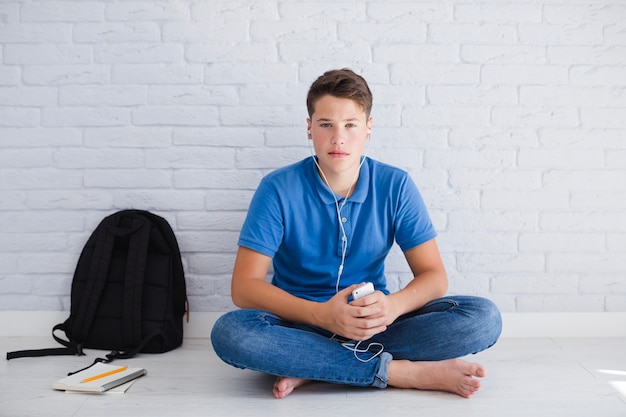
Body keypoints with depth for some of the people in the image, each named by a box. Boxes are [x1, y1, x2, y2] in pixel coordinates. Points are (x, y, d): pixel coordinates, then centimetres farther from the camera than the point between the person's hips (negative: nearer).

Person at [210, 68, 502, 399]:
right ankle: (403, 372, -26)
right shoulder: (279, 189, -9)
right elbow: (244, 287, -14)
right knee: (228, 332, -33)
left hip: (373, 323, 2)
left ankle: (312, 368, -23)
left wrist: (393, 305, -28)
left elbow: (433, 275, -4)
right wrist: (322, 314, -30)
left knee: (484, 318, -19)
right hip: (302, 324, -1)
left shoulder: (395, 186, -4)